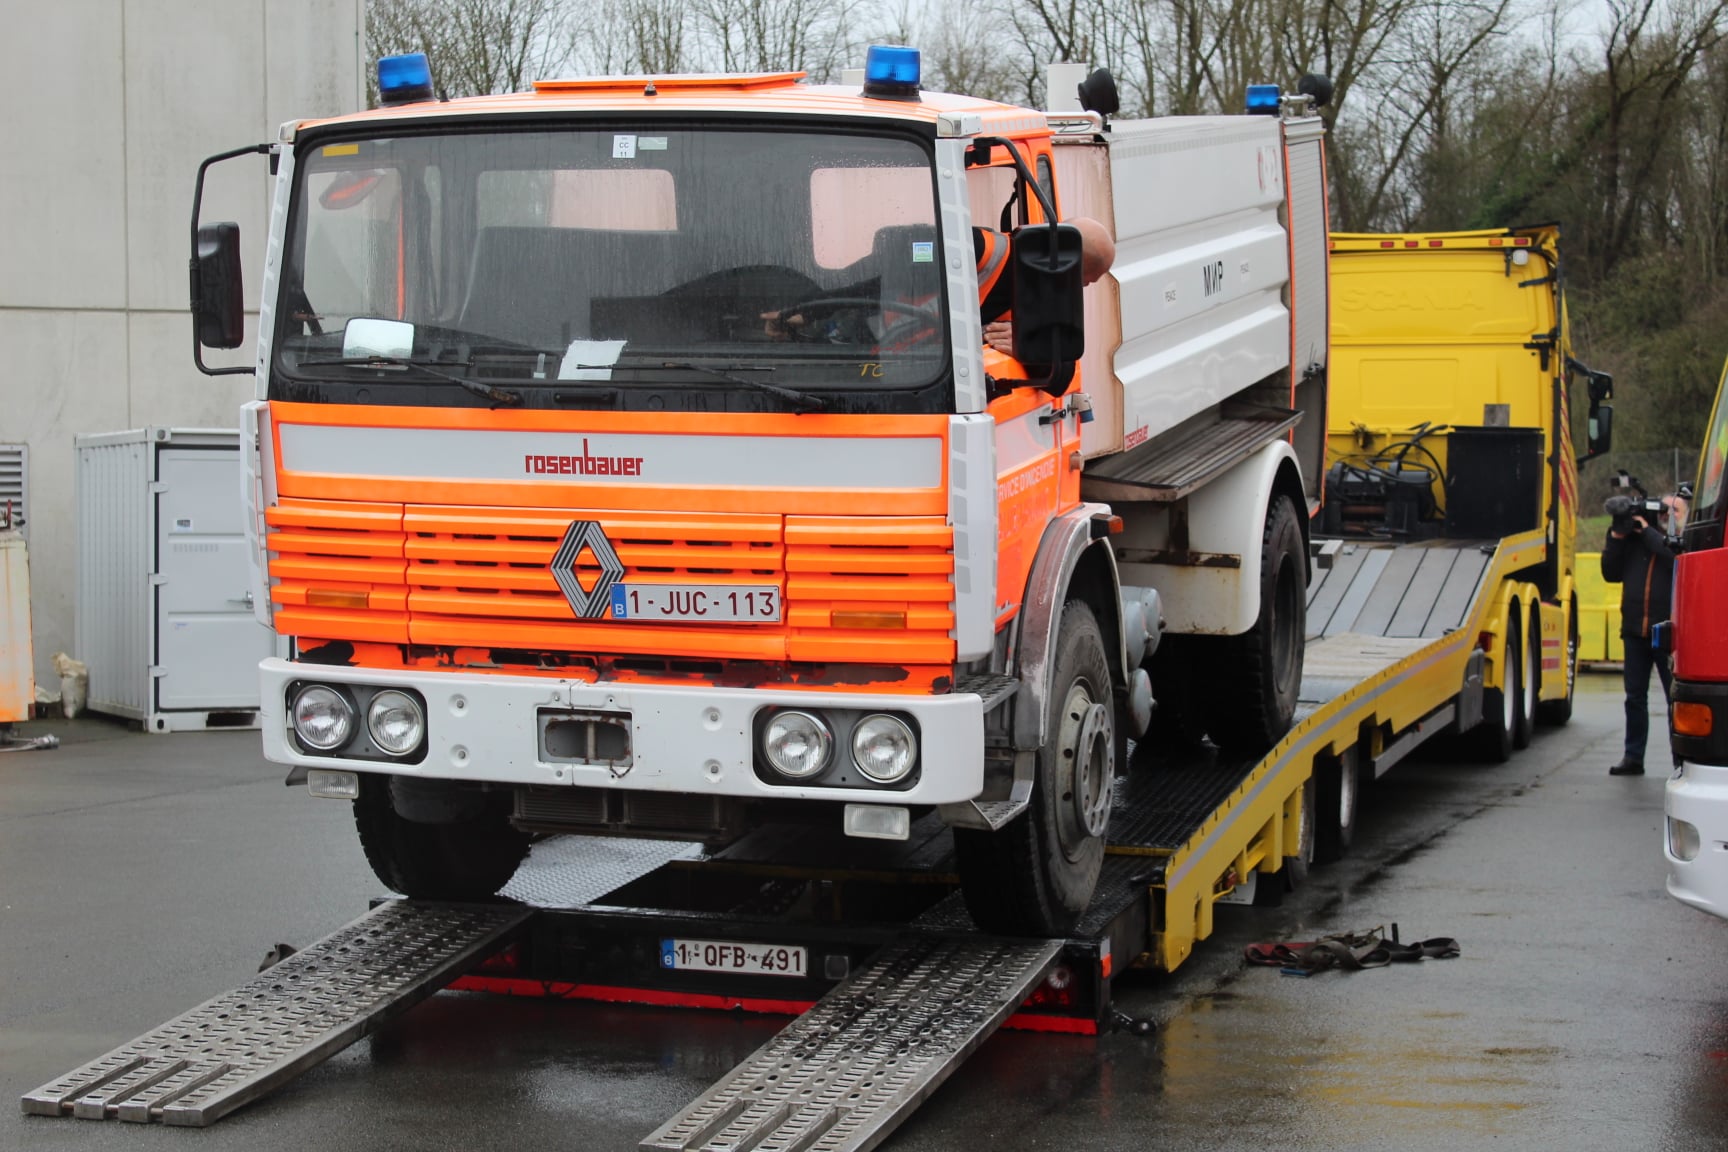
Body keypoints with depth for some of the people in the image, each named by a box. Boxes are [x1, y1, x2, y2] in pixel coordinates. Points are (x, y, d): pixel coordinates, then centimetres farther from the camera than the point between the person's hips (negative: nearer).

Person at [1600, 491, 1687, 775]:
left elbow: (1679, 560, -21)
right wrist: (1616, 538, 1)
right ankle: (1633, 757, 16)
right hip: (1635, 631, 5)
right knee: (1635, 697, 9)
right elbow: (1611, 573, 11)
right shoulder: (1634, 539, 13)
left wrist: (1648, 533, -13)